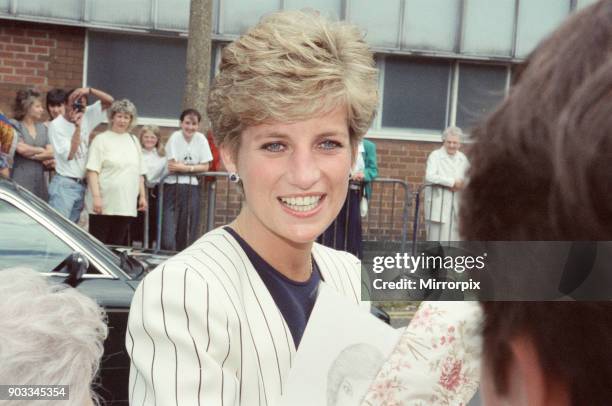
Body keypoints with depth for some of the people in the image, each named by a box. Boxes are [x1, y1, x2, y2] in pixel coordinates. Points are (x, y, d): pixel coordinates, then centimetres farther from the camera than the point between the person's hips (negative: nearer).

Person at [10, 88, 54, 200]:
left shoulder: (43, 128, 14)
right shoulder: (15, 127, 0)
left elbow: (51, 153, 3)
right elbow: (21, 148, -15)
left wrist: (31, 155, -7)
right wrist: (40, 150, 0)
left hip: (39, 180, 5)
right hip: (21, 180, -5)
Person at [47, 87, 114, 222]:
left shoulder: (87, 116, 6)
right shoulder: (56, 125, -9)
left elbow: (109, 101, 4)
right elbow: (69, 154, -15)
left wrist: (89, 90, -12)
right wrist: (77, 126, -19)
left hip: (81, 184, 6)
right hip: (64, 184, -5)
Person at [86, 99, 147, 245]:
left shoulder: (134, 141, 17)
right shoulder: (101, 139, 0)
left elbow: (140, 173, 20)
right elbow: (92, 171, -8)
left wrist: (142, 196, 15)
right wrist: (96, 197, -16)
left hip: (126, 204, 5)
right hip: (104, 204, -5)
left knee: (117, 245, 6)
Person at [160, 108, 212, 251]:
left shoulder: (201, 139, 2)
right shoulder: (175, 137, -7)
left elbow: (205, 167, 0)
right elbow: (171, 167, -12)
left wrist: (183, 166, -10)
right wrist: (193, 167, -7)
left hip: (192, 188, 3)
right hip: (173, 187, -3)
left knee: (188, 233, 6)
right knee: (168, 230, -10)